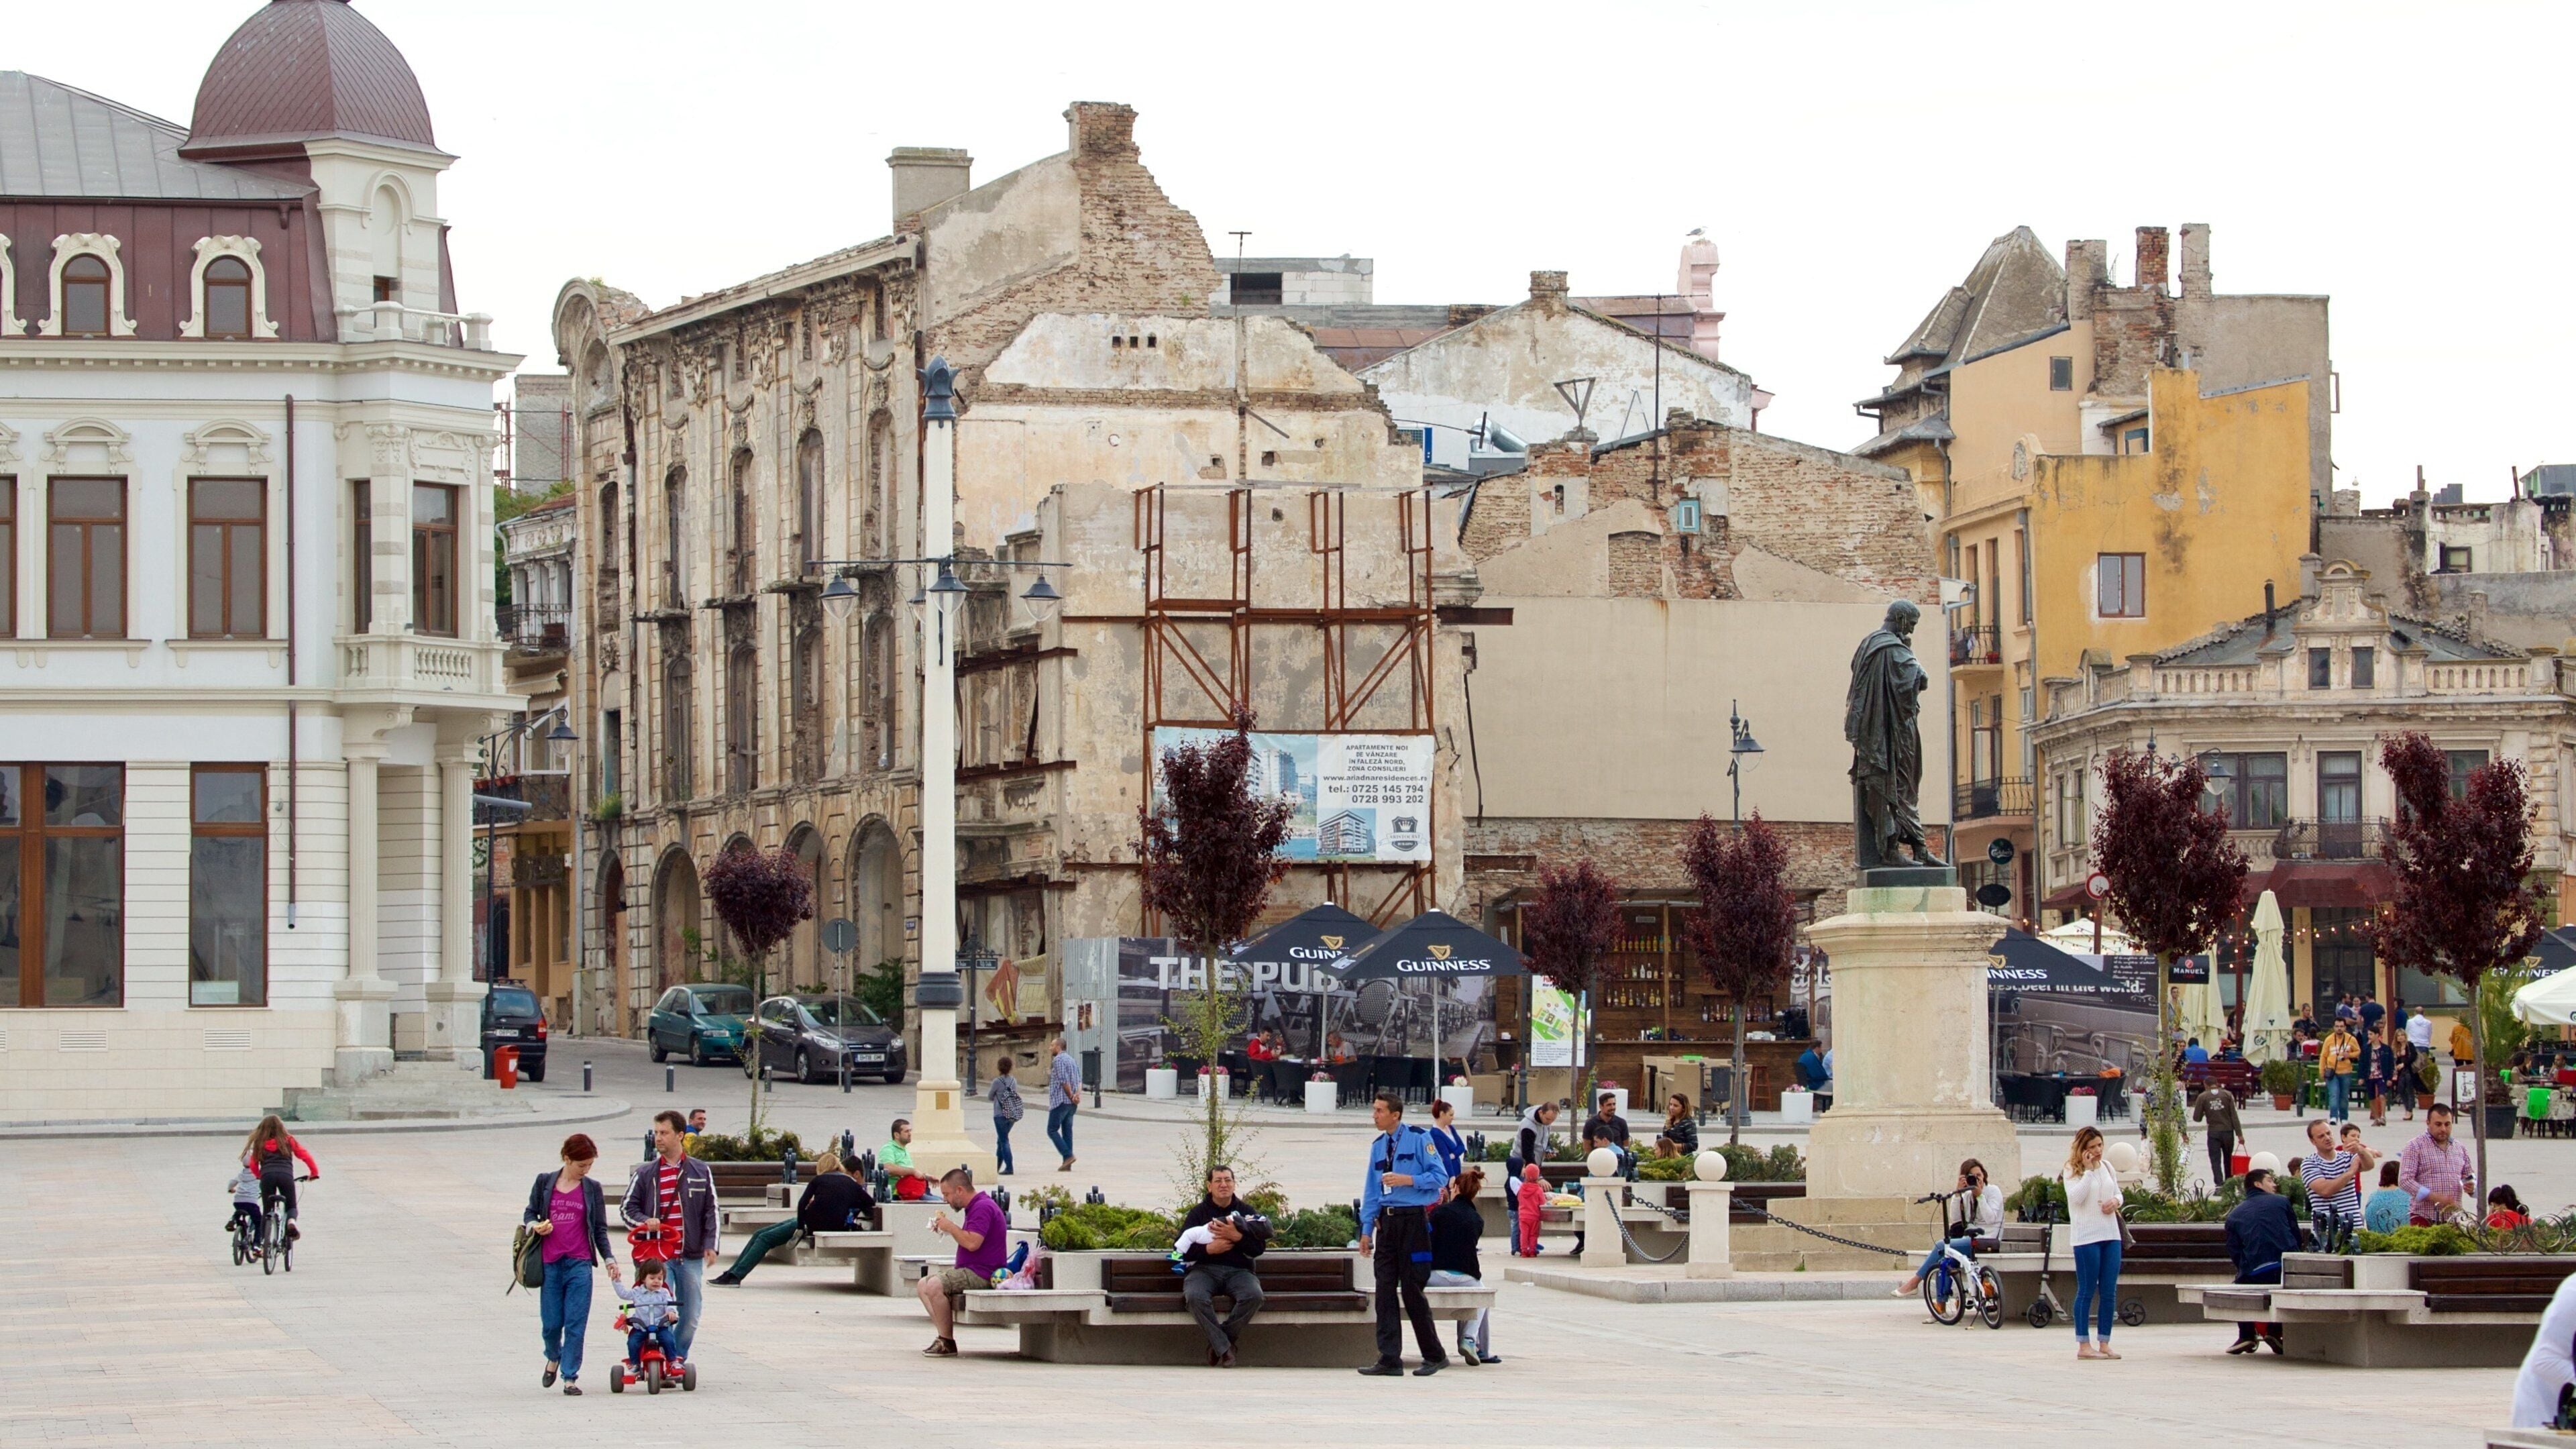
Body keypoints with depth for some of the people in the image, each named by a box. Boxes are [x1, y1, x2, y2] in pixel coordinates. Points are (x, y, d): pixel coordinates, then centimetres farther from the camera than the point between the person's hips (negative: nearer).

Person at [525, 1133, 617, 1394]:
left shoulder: (592, 1188, 7)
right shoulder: (544, 1182, 6)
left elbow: (600, 1228, 12)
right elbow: (530, 1213, 14)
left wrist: (609, 1259, 5)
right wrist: (535, 1226, -8)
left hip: (580, 1264, 0)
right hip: (550, 1262, 0)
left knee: (576, 1323, -6)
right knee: (551, 1322, 3)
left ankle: (570, 1377, 0)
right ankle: (554, 1357, 34)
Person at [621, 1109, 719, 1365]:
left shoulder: (701, 1172, 7)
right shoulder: (645, 1174, 7)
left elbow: (711, 1211, 7)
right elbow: (627, 1207, 10)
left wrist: (711, 1245, -3)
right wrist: (645, 1221, -10)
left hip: (691, 1257, 1)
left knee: (690, 1316, 4)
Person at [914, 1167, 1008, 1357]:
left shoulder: (983, 1208, -16)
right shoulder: (975, 1207, 19)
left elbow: (972, 1243, -27)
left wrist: (950, 1227, -13)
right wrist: (945, 1229, 12)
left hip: (981, 1274, -12)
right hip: (968, 1270, 12)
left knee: (934, 1286, -26)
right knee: (923, 1285, 10)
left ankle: (948, 1343, -18)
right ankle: (944, 1336, 0)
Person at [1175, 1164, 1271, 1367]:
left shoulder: (1246, 1211, 12)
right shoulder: (1198, 1213, 9)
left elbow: (1259, 1248, 2)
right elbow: (1181, 1249, 1)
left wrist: (1238, 1237, -15)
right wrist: (1208, 1249, -14)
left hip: (1238, 1270, 1)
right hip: (1204, 1269, -1)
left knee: (1254, 1296, -32)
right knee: (1195, 1297, -36)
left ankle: (1218, 1343, -17)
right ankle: (1224, 1348, -28)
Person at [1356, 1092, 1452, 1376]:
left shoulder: (1419, 1139, -4)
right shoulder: (1378, 1146, 15)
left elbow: (1440, 1177, -8)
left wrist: (1407, 1180, -18)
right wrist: (1367, 1229, 12)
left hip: (1413, 1220, -6)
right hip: (1386, 1222, 6)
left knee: (1411, 1289, -5)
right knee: (1385, 1289, 2)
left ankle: (1434, 1355, 8)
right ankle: (1389, 1359, 4)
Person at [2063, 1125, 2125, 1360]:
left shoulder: (2107, 1168, 13)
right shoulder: (2072, 1171, -4)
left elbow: (2118, 1192, 22)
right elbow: (2076, 1197, -18)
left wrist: (2115, 1201, 0)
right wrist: (2088, 1170, -17)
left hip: (2110, 1235, 6)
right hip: (2086, 1237, -6)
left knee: (2109, 1293, 5)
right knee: (2087, 1291, -3)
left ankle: (2104, 1344, 11)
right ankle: (2084, 1345, 1)